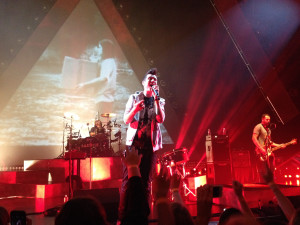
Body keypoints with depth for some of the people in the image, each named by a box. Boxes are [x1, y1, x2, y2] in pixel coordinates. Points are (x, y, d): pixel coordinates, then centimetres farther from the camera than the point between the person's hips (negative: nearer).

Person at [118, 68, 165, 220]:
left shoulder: (160, 102, 13)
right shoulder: (134, 98, 9)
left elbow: (161, 119, -5)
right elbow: (126, 120, 2)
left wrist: (156, 98, -10)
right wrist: (135, 110, -18)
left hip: (150, 145, 1)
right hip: (133, 143, -1)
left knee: (146, 182, 2)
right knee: (128, 181, -4)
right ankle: (122, 216, 3)